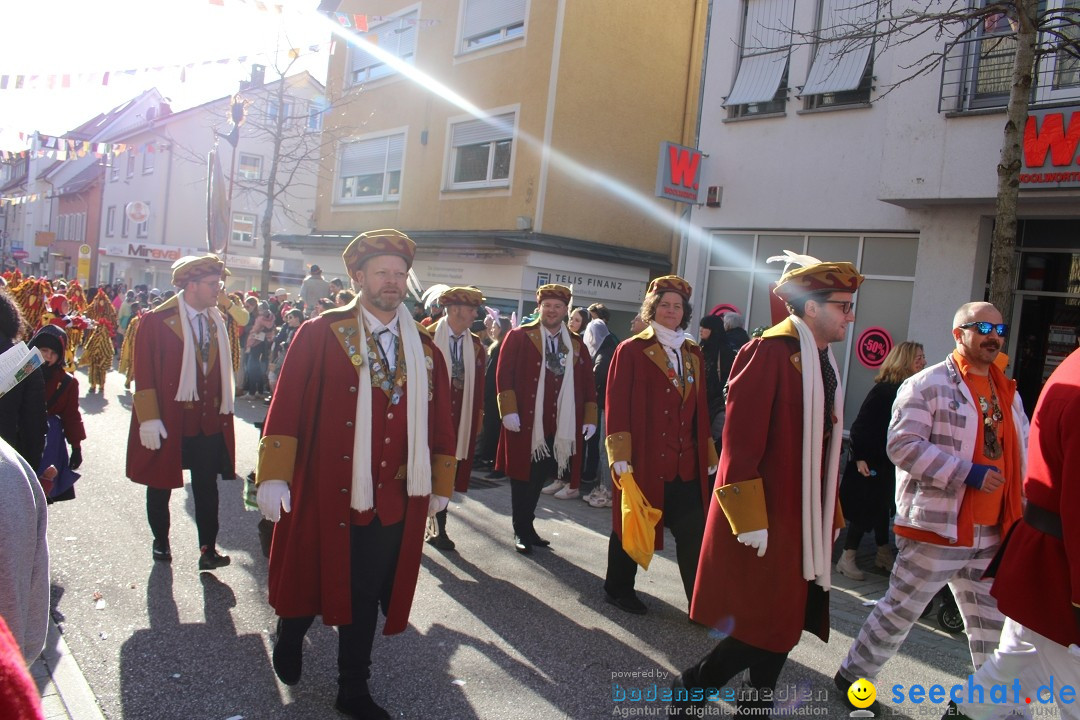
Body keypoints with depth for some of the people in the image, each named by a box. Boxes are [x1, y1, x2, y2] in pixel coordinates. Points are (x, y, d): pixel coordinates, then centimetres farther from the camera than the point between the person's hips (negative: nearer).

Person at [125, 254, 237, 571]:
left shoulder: (217, 321, 7)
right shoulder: (156, 320, -10)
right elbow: (144, 374, -12)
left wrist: (224, 412, 6)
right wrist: (149, 420, -17)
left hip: (210, 422, 4)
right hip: (167, 422, -4)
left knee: (207, 488, 7)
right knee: (160, 486, 13)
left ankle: (208, 549, 14)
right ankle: (161, 541, 33)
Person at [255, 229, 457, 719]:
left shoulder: (425, 350, 6)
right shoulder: (321, 334, -6)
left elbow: (439, 421, 9)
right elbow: (286, 406, -11)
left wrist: (441, 485, 10)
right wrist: (273, 476, -16)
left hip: (395, 501, 3)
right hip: (326, 493, -3)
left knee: (366, 598, 14)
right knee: (309, 581, 17)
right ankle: (290, 641, 49)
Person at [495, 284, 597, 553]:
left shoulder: (576, 345, 12)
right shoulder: (519, 337, -1)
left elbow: (587, 383, 11)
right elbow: (504, 375, -7)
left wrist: (590, 418, 4)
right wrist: (508, 411, -14)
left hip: (560, 427, 4)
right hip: (525, 422, -3)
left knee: (538, 479, 12)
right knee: (524, 478, 6)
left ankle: (527, 526, 27)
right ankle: (521, 531, 19)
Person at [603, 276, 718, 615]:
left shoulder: (693, 354, 12)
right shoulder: (631, 351, -4)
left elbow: (700, 408, 14)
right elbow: (617, 405, -8)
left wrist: (708, 455, 12)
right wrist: (620, 455, -14)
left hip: (687, 463, 4)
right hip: (643, 459, -4)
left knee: (693, 534, 2)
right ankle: (618, 588, 28)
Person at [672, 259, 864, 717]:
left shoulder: (823, 361, 12)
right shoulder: (769, 352, -15)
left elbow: (823, 447, 15)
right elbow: (740, 442, -20)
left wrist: (830, 518, 17)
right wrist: (750, 521, -21)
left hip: (806, 524, 9)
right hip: (768, 523, -9)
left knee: (786, 625, 15)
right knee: (766, 628, -3)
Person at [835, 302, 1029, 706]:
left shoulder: (1008, 393, 15)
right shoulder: (928, 385, -9)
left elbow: (1019, 455, 22)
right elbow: (902, 445, -19)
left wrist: (1021, 513, 16)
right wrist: (968, 473, -22)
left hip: (990, 536, 7)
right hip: (936, 528, -7)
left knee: (994, 629, 16)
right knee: (900, 611, 4)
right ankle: (853, 676, 21)